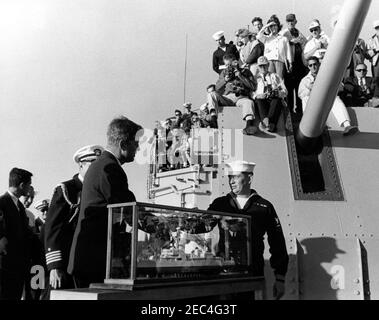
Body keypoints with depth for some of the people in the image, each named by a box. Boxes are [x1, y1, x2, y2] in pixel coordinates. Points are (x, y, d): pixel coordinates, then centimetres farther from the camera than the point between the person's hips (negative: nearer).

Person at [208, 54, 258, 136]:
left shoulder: (245, 72, 17)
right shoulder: (224, 72, 26)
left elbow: (252, 86, 4)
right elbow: (217, 88, 19)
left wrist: (240, 76, -3)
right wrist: (225, 80, 0)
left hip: (241, 97, -2)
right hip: (226, 97, 2)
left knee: (249, 102, -36)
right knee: (211, 94, -23)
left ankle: (249, 125, -56)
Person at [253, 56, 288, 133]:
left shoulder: (275, 76, 24)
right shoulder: (256, 78, 23)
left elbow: (285, 91, 14)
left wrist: (276, 93, -8)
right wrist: (257, 95, -13)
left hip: (275, 99, 0)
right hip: (262, 100, 0)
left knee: (276, 101, -36)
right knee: (259, 101, -35)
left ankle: (266, 123, -59)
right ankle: (265, 120, -61)